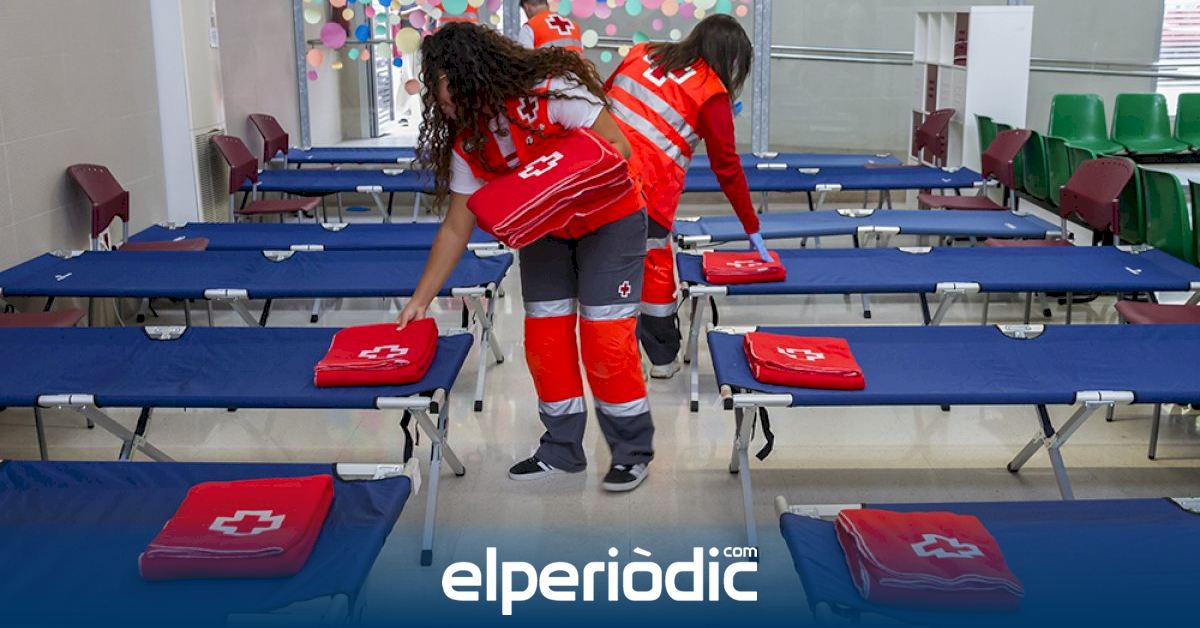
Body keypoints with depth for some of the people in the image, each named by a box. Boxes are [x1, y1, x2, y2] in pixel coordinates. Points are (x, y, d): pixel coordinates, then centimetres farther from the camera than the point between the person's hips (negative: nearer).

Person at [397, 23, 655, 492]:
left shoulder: (553, 92, -28)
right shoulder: (467, 142, -9)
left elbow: (618, 148, -22)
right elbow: (456, 229, -3)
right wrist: (420, 300, -3)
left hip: (607, 221, -5)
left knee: (606, 340, -8)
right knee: (544, 340, 2)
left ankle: (632, 451, 9)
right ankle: (562, 450, 19)